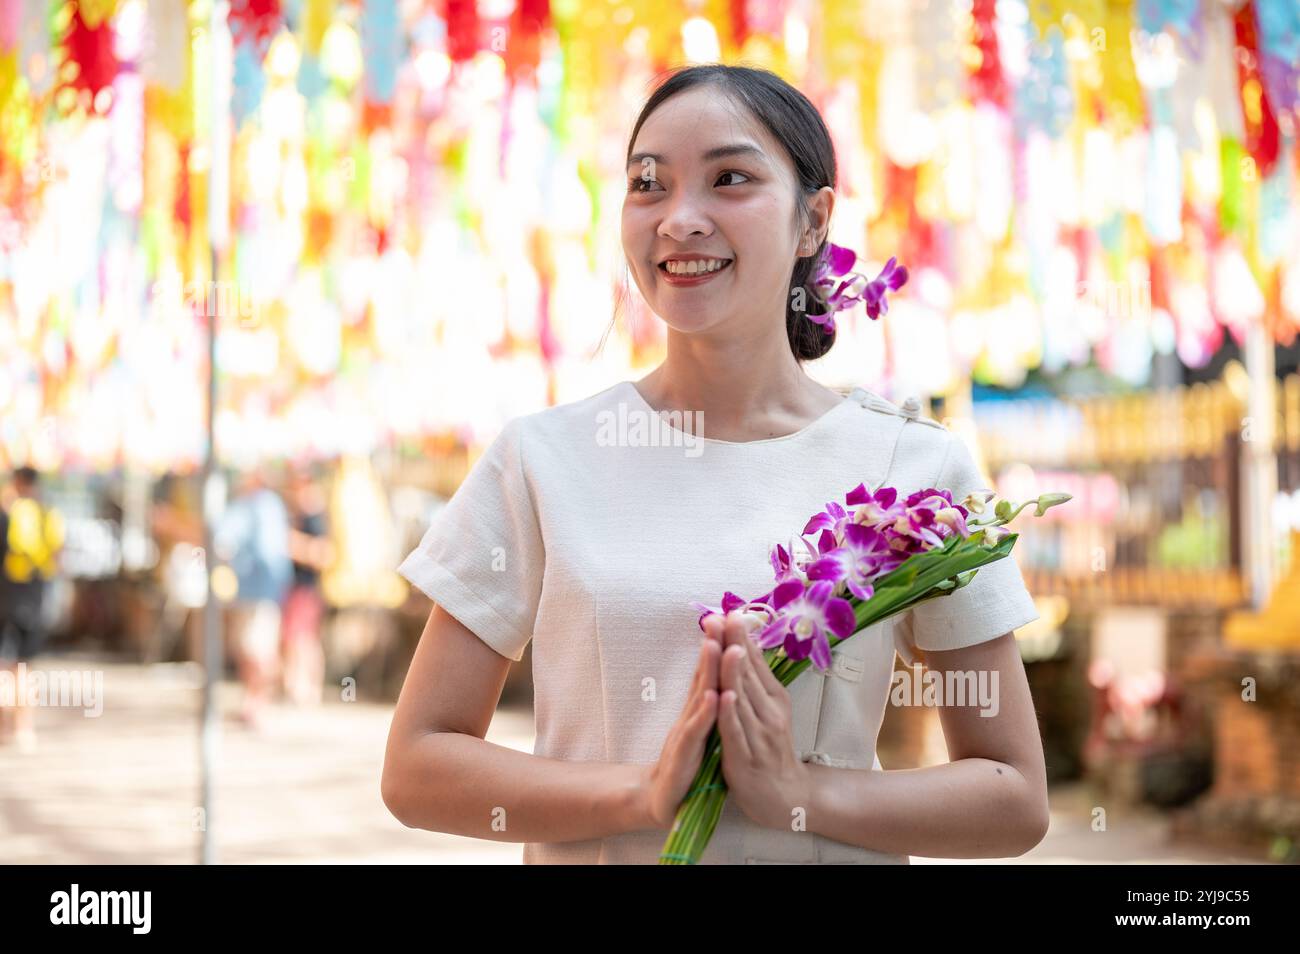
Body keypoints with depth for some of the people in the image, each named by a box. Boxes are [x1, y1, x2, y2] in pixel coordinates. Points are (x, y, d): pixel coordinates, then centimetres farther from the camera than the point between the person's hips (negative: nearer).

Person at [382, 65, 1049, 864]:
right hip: (591, 853, 0)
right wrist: (644, 791, -20)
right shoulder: (542, 459, -7)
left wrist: (802, 796, -19)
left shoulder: (918, 468, -7)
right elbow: (415, 772, -7)